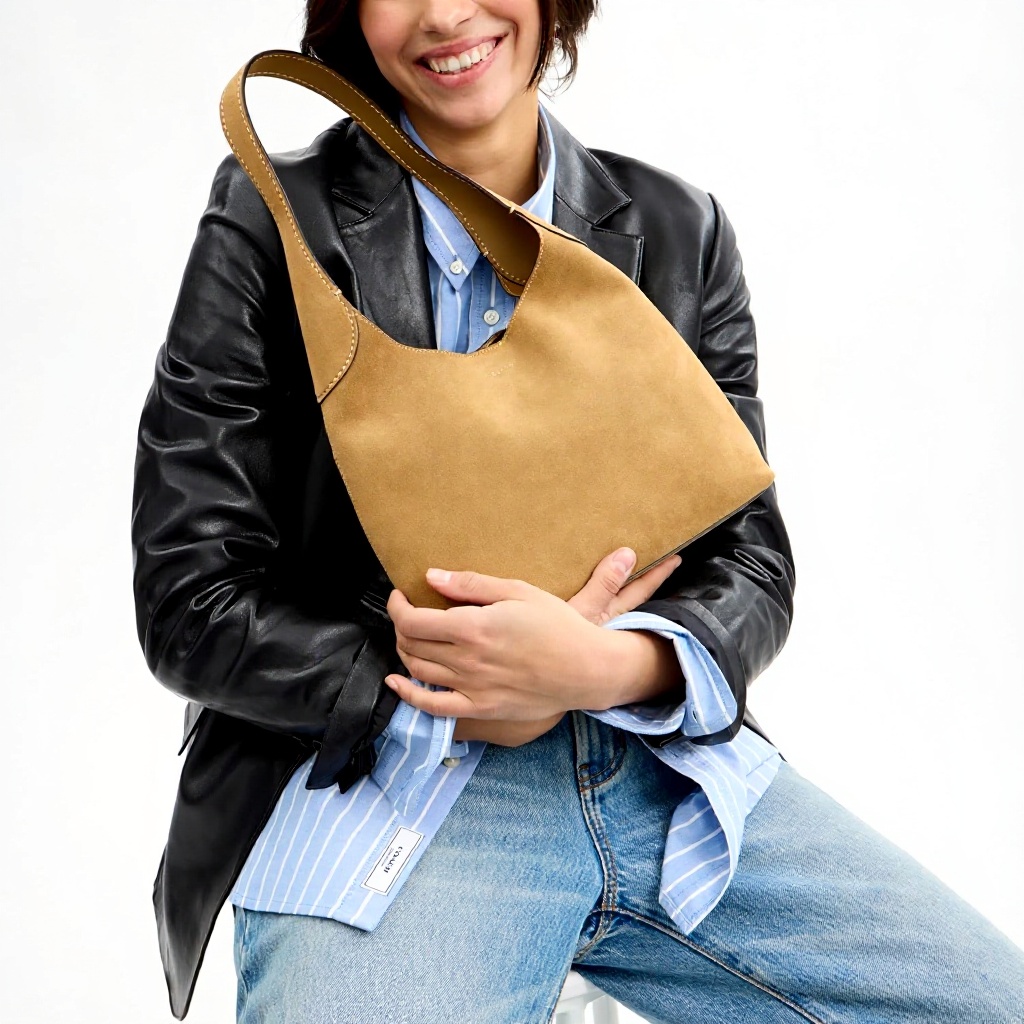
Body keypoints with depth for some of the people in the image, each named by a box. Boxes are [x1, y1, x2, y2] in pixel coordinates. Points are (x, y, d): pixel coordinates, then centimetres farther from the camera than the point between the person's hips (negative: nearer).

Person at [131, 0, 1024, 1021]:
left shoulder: (680, 230, 8)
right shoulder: (270, 223, -1)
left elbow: (750, 561, 4)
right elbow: (191, 605, -3)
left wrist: (607, 665, -17)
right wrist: (443, 697, -13)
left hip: (664, 769, 4)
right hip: (378, 774, -3)